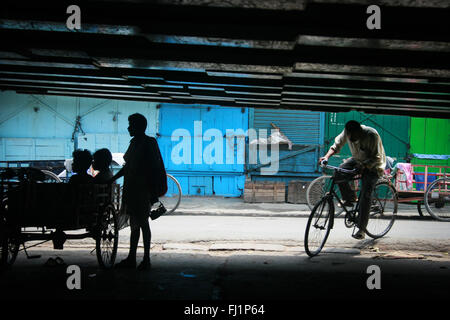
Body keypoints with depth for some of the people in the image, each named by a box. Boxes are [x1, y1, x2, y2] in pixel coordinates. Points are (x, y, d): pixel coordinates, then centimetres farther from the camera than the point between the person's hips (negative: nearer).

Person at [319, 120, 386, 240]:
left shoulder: (372, 135, -31)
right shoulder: (347, 132, -16)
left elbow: (376, 157, -26)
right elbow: (337, 145, -4)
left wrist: (363, 166, -42)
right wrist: (327, 156, -22)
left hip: (372, 166, -5)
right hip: (357, 160, 5)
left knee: (365, 195, -18)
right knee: (338, 173, -22)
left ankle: (361, 229, -13)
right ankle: (349, 198, 5)